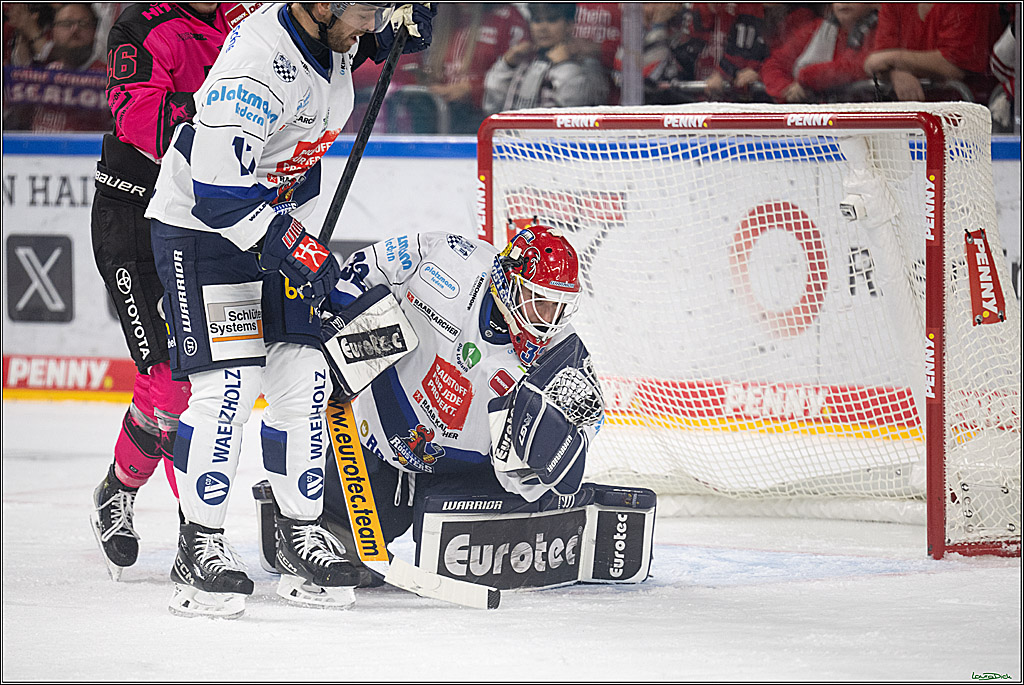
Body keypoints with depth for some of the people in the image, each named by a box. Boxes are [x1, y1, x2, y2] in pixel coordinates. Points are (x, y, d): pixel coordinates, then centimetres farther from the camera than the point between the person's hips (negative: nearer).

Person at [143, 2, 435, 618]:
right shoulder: (257, 60, -31)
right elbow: (218, 190, -32)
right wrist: (293, 247, -30)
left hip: (281, 225, 8)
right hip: (201, 228, -8)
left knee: (303, 381, 5)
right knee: (230, 387, -16)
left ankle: (302, 534, 16)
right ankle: (200, 549, -8)